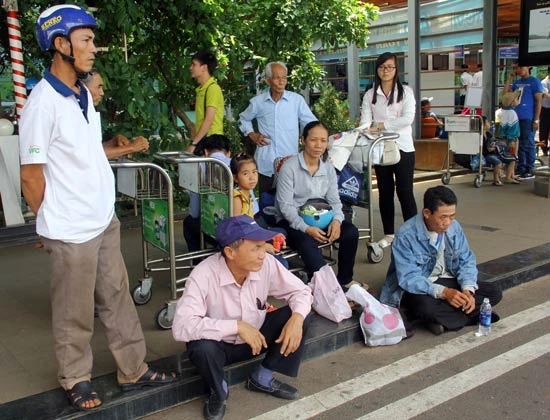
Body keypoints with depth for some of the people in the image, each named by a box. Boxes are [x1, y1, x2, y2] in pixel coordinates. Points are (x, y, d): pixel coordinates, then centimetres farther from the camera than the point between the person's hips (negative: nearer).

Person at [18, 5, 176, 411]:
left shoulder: (84, 93, 6)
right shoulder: (43, 102, -18)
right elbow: (31, 176, -13)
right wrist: (57, 222, -2)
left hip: (105, 220, 7)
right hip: (71, 231, -7)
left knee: (118, 299, 16)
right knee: (75, 314, 10)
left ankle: (134, 370, 30)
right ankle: (76, 379, 31)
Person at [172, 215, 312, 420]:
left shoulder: (266, 264, -19)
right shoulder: (204, 275, -31)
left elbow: (301, 290, -8)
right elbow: (181, 326, -38)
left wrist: (297, 318, -30)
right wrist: (236, 326, -40)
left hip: (256, 336, 4)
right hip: (219, 344, -4)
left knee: (296, 318, -17)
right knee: (202, 348, -36)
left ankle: (262, 378, 4)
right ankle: (218, 392, -1)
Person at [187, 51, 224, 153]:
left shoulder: (213, 88, -10)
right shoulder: (201, 89, 17)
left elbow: (209, 120, -17)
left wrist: (193, 143, -18)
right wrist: (193, 140, 13)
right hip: (201, 140, 8)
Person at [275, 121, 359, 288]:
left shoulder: (329, 169, 7)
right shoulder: (289, 167, -12)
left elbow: (334, 200, 5)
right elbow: (285, 205, -15)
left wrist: (336, 220, -18)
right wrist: (306, 228, -27)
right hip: (292, 222, -5)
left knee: (351, 232, -18)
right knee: (308, 243, -36)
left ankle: (343, 283, -5)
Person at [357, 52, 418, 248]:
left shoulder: (405, 91, 1)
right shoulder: (370, 95, 8)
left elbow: (408, 118, -12)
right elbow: (365, 121, -2)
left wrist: (380, 125, -17)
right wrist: (360, 133, -23)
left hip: (403, 147, -3)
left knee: (404, 191, -2)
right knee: (385, 191, 9)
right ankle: (388, 234, 19)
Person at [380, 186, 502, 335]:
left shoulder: (454, 227, -5)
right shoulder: (405, 236, -23)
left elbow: (466, 261, 0)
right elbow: (408, 278, -27)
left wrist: (467, 289, -19)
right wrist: (443, 292, -37)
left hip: (447, 280, 6)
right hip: (417, 288, -6)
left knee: (494, 292, -6)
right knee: (426, 307, -39)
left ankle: (441, 317, -18)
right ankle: (473, 315, -15)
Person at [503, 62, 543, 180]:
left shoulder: (534, 82, -2)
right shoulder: (516, 83, 15)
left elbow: (538, 101, -6)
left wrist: (536, 120, -12)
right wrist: (509, 79, 4)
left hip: (528, 118, -6)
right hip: (516, 117, 6)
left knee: (528, 145, -3)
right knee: (519, 145, 10)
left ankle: (529, 171, 3)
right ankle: (520, 169, 18)